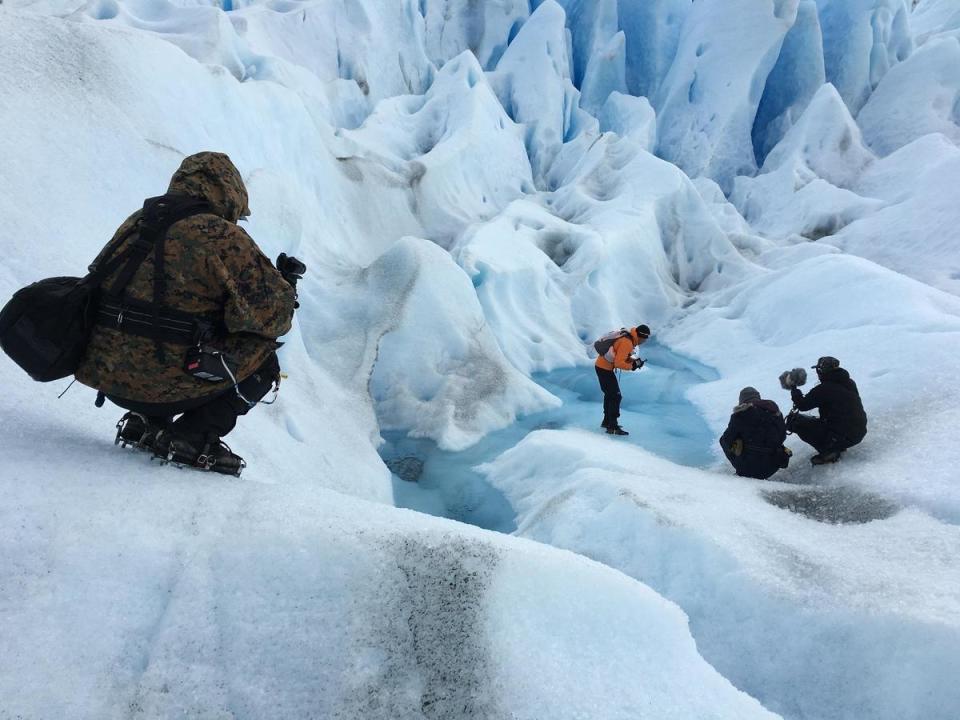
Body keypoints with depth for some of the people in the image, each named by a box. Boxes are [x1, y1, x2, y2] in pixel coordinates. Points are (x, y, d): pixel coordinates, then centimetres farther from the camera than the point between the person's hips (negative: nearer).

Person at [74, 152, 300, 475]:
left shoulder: (137, 222, 9)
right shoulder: (221, 236, -12)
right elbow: (271, 313, -13)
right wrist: (286, 285, 7)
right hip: (161, 384, -7)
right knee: (263, 359, 10)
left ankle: (146, 422, 18)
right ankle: (190, 438, 1)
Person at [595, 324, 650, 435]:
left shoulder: (628, 338, 7)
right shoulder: (627, 343, -23)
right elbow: (618, 363, -27)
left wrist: (634, 360, 1)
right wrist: (632, 366, -15)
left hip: (601, 365, 10)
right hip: (605, 369, -10)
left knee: (609, 394, 22)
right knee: (616, 396, -8)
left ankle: (607, 421, 34)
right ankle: (612, 427, -8)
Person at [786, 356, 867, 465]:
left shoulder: (824, 389, -16)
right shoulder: (850, 383, 8)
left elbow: (803, 405, -7)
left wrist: (793, 389, 9)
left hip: (843, 436, -8)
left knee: (793, 420, -7)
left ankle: (828, 451, -6)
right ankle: (837, 447, 16)